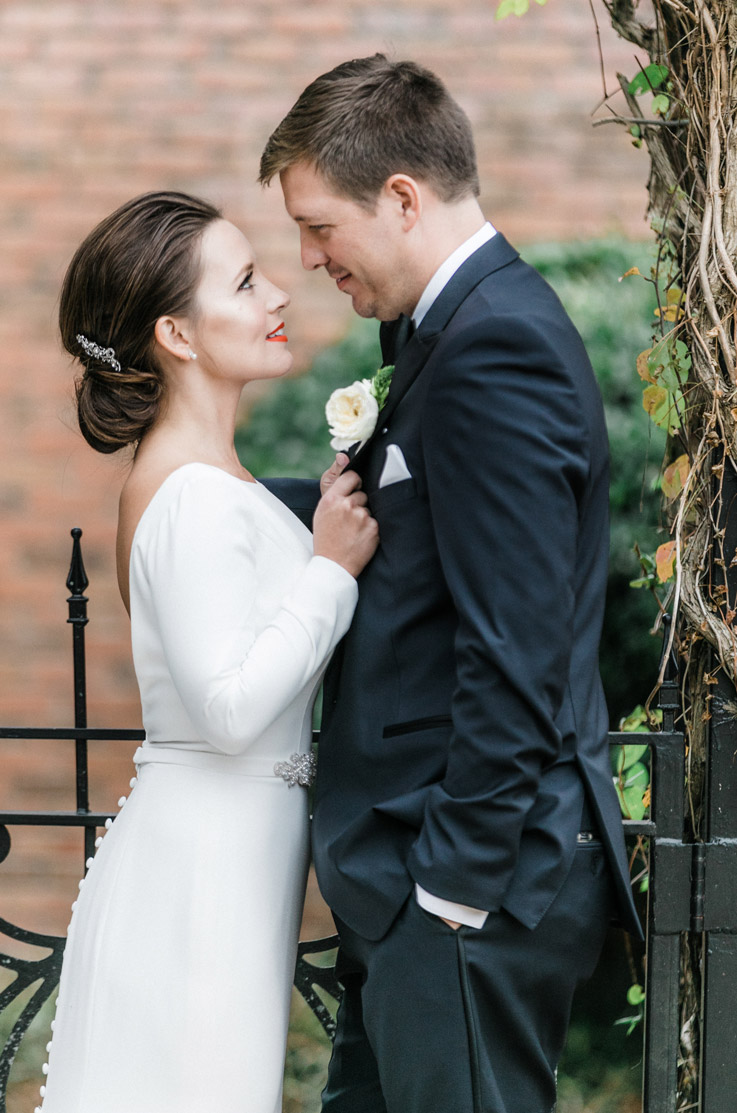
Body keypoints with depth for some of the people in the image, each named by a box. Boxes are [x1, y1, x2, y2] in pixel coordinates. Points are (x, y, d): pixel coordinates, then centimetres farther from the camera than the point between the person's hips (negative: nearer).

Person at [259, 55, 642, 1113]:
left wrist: (455, 886, -20)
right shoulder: (462, 326, 15)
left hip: (475, 875, -10)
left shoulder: (495, 349, -17)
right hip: (423, 865, 10)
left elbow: (515, 657, -21)